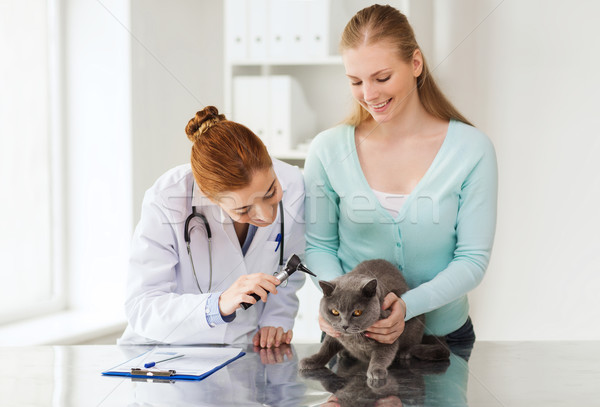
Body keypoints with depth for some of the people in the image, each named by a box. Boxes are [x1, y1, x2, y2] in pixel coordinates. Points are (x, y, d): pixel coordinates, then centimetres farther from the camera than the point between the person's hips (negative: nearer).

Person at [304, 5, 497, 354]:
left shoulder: (472, 149, -6)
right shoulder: (327, 150, -3)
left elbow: (473, 259, -6)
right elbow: (319, 244, 5)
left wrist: (408, 306, -21)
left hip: (444, 333, 0)